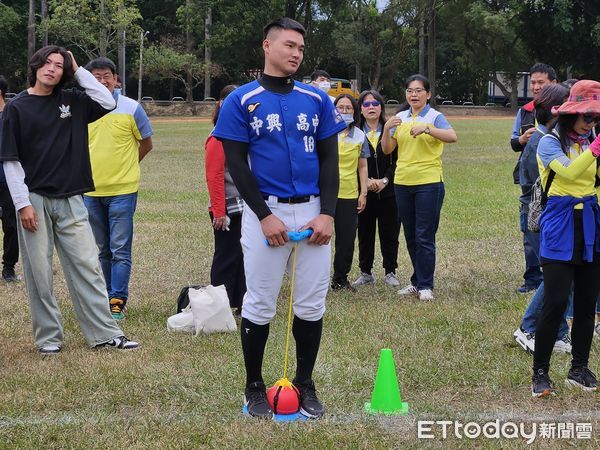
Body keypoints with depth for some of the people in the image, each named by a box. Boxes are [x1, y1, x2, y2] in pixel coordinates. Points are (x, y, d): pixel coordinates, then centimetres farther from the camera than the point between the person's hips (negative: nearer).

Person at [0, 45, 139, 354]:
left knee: (87, 267, 2)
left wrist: (78, 70, 1)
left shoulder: (71, 102, 10)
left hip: (70, 200, 3)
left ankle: (105, 334, 4)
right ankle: (48, 337, 12)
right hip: (34, 200, -3)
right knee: (39, 272, 2)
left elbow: (107, 102, -1)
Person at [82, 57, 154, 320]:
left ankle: (117, 301, -4)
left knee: (120, 250, -6)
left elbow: (146, 144, 7)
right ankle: (108, 297, 23)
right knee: (103, 250, 13)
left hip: (122, 190, -4)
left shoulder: (131, 108, -5)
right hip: (91, 191, 4)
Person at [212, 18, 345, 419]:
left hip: (312, 212, 3)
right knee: (260, 304, 2)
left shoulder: (318, 99, 8)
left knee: (312, 304, 6)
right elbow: (236, 164, -4)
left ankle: (306, 384, 18)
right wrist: (264, 215, -13)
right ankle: (255, 386, 15)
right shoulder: (241, 101, -1)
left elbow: (330, 159, 8)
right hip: (265, 211, -3)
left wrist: (328, 213, -4)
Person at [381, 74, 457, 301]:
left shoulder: (435, 117, -5)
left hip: (428, 183, -5)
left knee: (425, 237, -5)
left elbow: (452, 137, -23)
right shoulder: (400, 118, 9)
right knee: (410, 237, 12)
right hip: (403, 182, 5)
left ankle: (426, 286, -1)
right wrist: (387, 129, -13)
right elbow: (387, 150, 4)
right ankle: (417, 281, 22)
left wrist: (426, 128, -33)